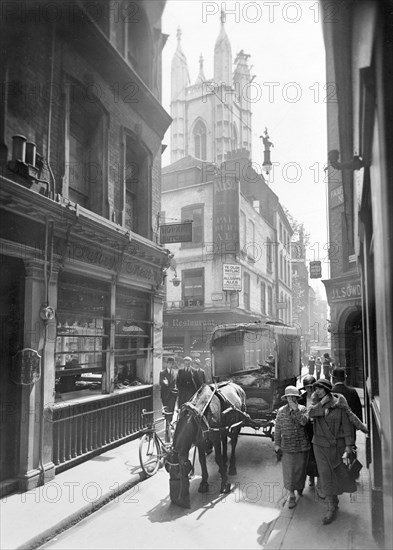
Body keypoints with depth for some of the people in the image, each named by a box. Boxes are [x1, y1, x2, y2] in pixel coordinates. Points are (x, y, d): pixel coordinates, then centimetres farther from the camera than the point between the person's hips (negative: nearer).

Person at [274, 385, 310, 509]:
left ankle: (300, 487, 40)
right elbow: (277, 429, 3)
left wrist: (295, 409, -24)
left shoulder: (302, 409, -3)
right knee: (289, 471, 0)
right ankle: (291, 495, 13)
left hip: (302, 446, 0)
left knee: (300, 469, 14)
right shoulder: (281, 411, -1)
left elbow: (303, 422, -20)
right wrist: (277, 444, 3)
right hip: (287, 447, 0)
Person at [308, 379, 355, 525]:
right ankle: (332, 508, 11)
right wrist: (321, 404, -24)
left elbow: (346, 424, -8)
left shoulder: (339, 403, -10)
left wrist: (348, 444, -9)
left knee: (336, 472, 14)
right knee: (325, 474, -2)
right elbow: (310, 413, -17)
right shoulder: (317, 403, 1)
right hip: (320, 444, 2)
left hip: (337, 444, -1)